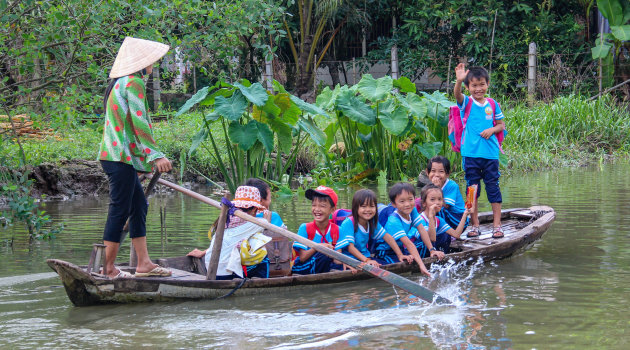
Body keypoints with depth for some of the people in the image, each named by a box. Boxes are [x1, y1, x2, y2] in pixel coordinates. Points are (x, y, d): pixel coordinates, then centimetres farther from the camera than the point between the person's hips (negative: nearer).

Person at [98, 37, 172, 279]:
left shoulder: (120, 83, 19)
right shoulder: (134, 82, -11)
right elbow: (139, 122, -19)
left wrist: (145, 157, 27)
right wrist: (155, 155, -21)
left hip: (117, 155, 10)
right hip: (121, 157, -10)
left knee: (139, 205, 12)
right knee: (120, 210, -7)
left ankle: (143, 264, 13)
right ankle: (108, 268, -3)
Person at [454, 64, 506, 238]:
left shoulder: (493, 105, 7)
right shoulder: (466, 103, 0)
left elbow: (502, 124, 13)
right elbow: (457, 94, -22)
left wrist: (492, 129, -8)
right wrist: (459, 81, -42)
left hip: (491, 153, 1)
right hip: (471, 154, -1)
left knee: (493, 188, 2)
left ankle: (497, 225, 6)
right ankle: (474, 225, 13)